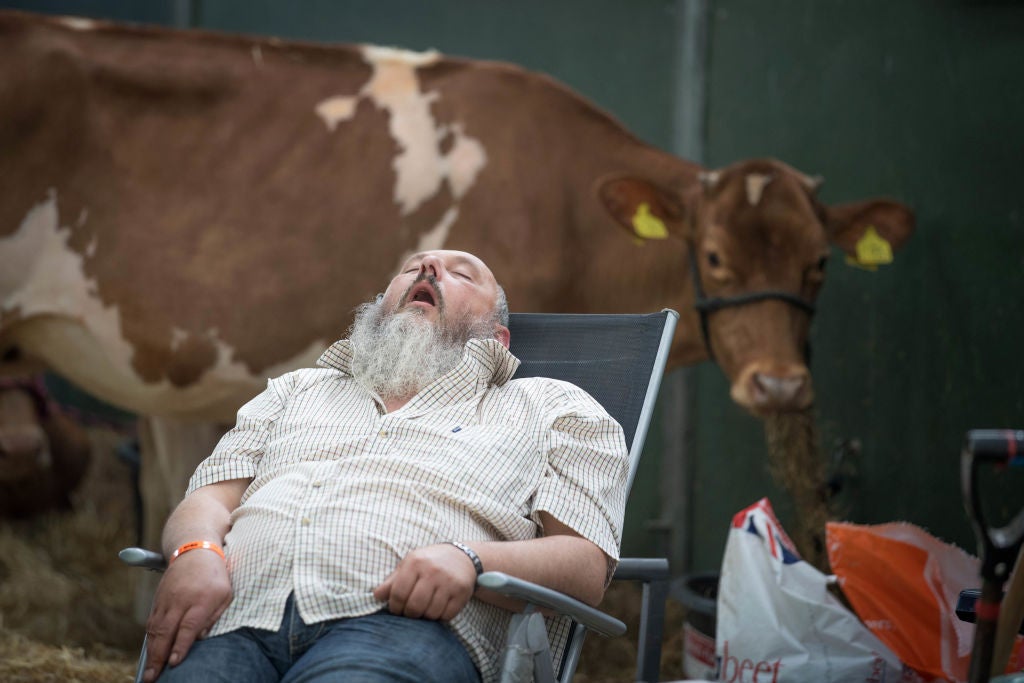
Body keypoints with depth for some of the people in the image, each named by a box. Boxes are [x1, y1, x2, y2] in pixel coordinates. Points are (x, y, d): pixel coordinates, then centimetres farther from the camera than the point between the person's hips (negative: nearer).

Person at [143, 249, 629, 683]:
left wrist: (469, 560, -11)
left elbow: (586, 567, 10)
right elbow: (210, 499, 23)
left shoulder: (551, 408, 26)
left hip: (400, 620, -3)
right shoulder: (298, 390, 38)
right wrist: (196, 553, -3)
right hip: (236, 617, 3)